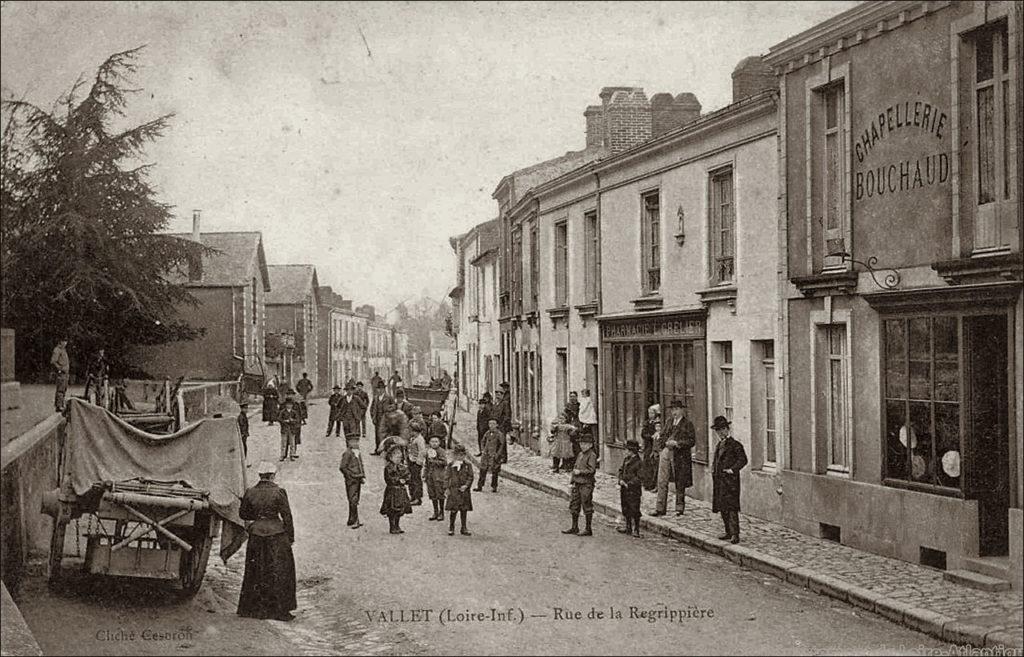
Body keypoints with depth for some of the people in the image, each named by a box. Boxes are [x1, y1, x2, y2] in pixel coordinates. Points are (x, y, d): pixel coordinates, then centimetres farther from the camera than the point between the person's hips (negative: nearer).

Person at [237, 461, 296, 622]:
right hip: (276, 535, -4)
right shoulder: (278, 492, -11)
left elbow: (243, 513, 10)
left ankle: (250, 608, 22)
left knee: (255, 572, 15)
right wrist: (290, 537, 0)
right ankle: (279, 610, 5)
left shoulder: (250, 493, 0)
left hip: (256, 534, 4)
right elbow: (287, 516, -8)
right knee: (279, 572, 5)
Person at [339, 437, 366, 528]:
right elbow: (342, 467, -14)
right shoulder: (347, 454, -10)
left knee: (355, 501, 11)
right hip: (351, 481, -8)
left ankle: (351, 521, 18)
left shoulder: (358, 453, 15)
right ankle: (354, 521, -12)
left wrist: (363, 477, 12)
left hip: (358, 480, 8)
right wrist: (351, 476, -14)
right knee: (353, 500, -11)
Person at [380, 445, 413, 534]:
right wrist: (398, 480, -19)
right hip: (392, 491, -7)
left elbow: (407, 477, 13)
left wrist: (404, 480, -9)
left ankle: (397, 526, 20)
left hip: (401, 491, 7)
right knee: (392, 511, -4)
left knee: (400, 510, 10)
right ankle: (392, 528, 4)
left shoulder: (402, 467, 13)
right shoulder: (388, 468, -9)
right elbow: (388, 479, -16)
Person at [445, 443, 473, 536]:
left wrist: (467, 485, -14)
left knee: (464, 510, 7)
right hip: (453, 491, -1)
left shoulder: (467, 465, 2)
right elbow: (447, 477, 5)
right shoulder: (450, 465, 3)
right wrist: (447, 489, -2)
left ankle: (464, 528, 16)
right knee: (453, 510, -1)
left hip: (464, 491, 1)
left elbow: (470, 477, 1)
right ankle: (451, 528, 12)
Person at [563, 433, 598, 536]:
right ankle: (574, 528, 23)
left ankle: (588, 529, 7)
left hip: (586, 484, -9)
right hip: (577, 483, 9)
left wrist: (580, 472, -17)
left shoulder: (592, 455, -11)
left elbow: (592, 470, -20)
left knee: (587, 507, -1)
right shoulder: (580, 454, 14)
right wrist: (573, 481, 15)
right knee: (574, 505, 13)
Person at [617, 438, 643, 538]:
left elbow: (639, 477, -16)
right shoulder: (626, 459, 10)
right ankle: (628, 527, 28)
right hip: (624, 489, 8)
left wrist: (629, 484, -18)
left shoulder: (638, 462, -14)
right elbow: (621, 470, 16)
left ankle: (636, 529, 5)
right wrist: (621, 480, -2)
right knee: (626, 509, 16)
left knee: (634, 510, -3)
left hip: (633, 489, -8)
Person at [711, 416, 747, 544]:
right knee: (722, 507, 11)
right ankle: (729, 532, 20)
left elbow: (743, 460, -16)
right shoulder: (719, 445, 16)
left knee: (731, 507, -10)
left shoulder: (734, 444, -10)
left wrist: (732, 469, -19)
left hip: (730, 480, -9)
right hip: (719, 480, 9)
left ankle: (735, 534, -11)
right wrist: (713, 470, 13)